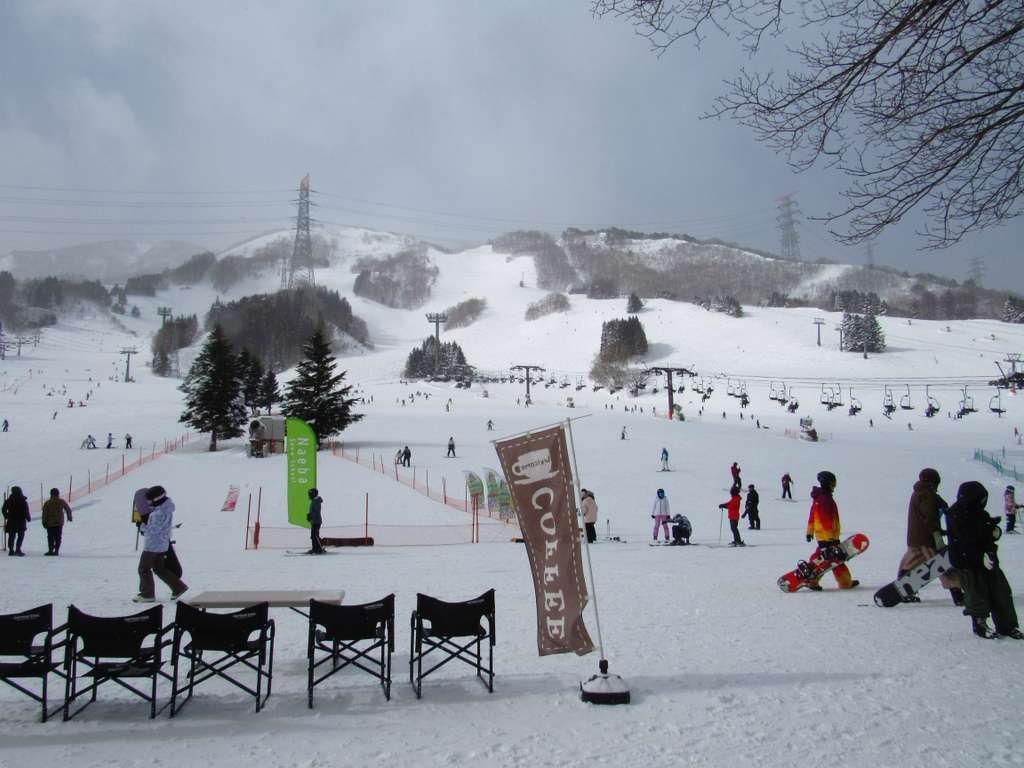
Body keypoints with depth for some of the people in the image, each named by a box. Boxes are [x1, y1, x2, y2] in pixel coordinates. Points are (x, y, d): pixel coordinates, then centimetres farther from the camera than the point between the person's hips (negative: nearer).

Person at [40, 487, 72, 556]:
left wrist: (44, 522, 2)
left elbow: (44, 513, -6)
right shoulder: (61, 502, -1)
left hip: (50, 524, -1)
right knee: (58, 537, 6)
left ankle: (50, 550, -1)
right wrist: (69, 517, 23)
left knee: (50, 537, 6)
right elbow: (68, 509, 7)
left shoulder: (47, 503, -4)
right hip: (59, 523, 1)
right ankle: (56, 550, 2)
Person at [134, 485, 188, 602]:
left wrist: (143, 527, -6)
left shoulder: (160, 512, -25)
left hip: (153, 544, -10)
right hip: (162, 544, 10)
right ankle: (178, 587, 17)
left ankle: (147, 594, 11)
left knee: (144, 568, 4)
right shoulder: (166, 507, 5)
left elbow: (154, 529, -23)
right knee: (159, 568, 18)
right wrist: (146, 523, 5)